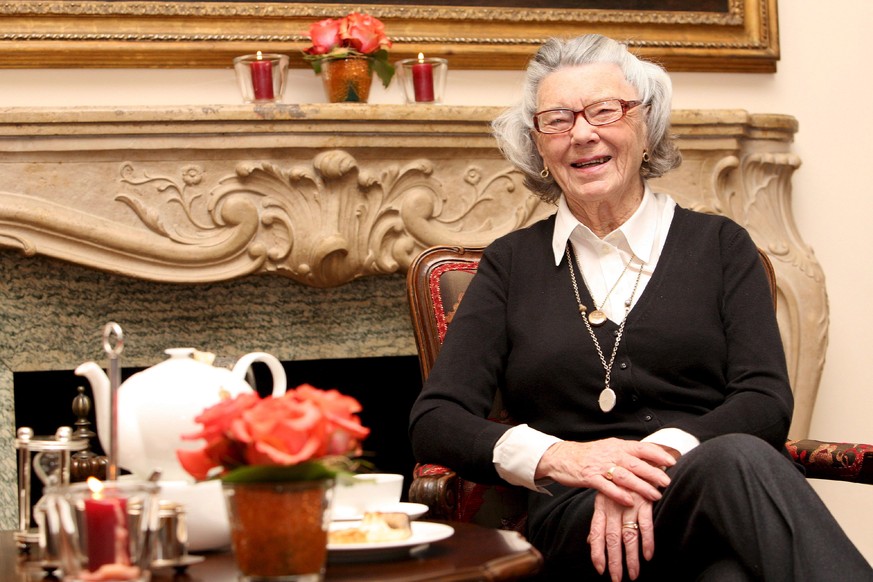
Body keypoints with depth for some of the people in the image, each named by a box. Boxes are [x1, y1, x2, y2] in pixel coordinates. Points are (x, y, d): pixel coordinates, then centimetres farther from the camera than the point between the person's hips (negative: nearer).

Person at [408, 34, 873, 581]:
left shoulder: (719, 245, 16)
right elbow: (434, 422, 7)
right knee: (737, 464, -36)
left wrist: (659, 456, -17)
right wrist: (555, 456, -14)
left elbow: (767, 402, 3)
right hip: (578, 517, -1)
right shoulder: (514, 263, 16)